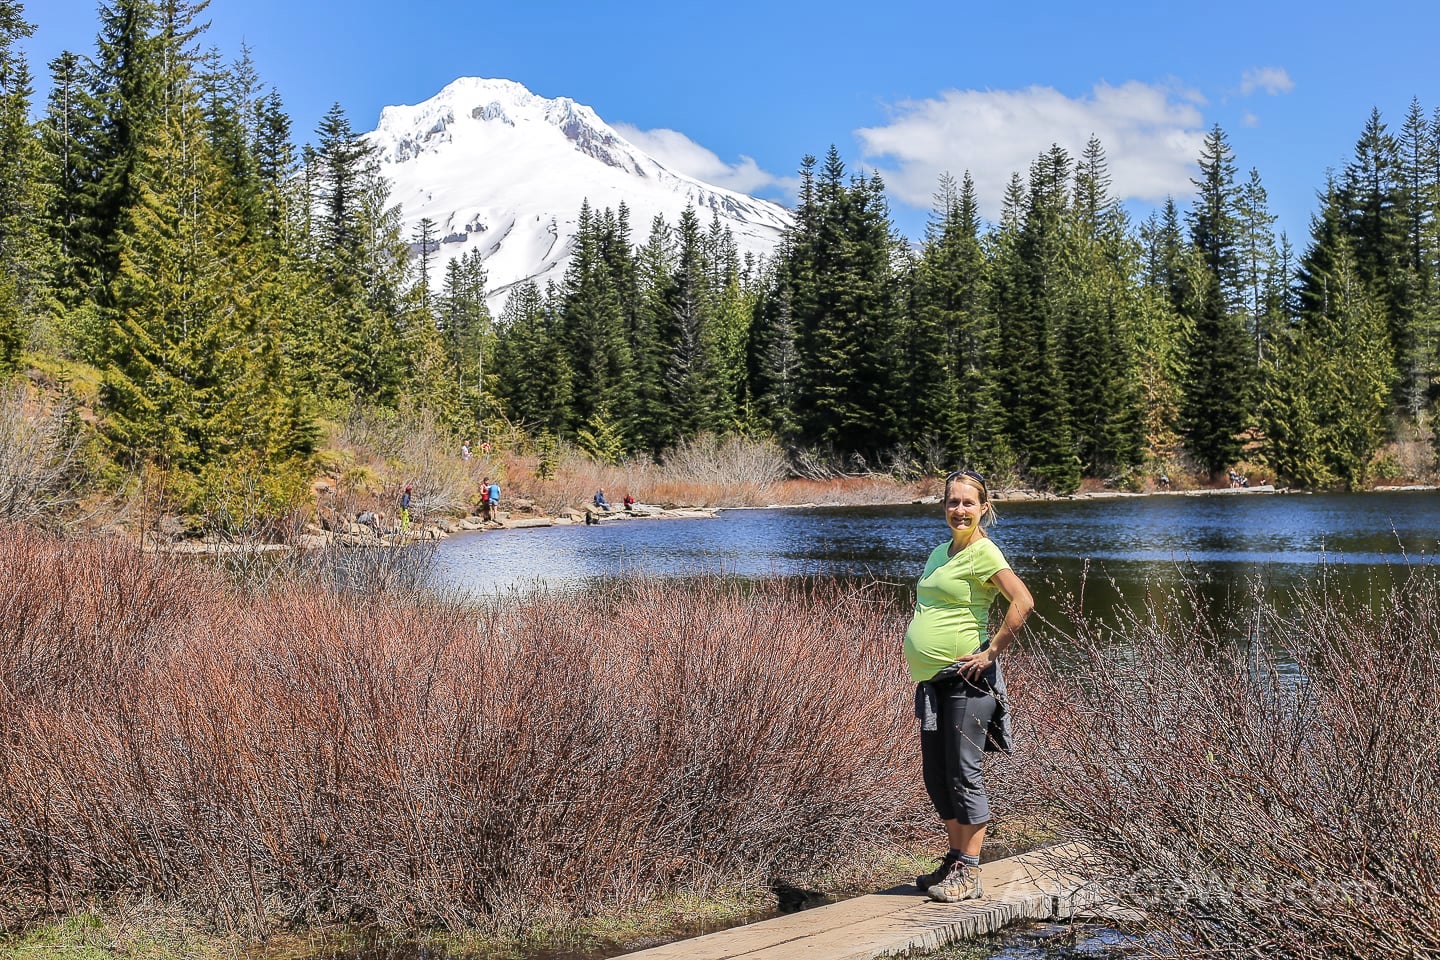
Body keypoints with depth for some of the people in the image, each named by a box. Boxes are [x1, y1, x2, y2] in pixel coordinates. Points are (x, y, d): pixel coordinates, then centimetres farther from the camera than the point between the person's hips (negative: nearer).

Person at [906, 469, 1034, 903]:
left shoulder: (982, 552, -10)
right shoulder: (939, 553, 16)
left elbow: (1023, 601, -21)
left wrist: (992, 651, -18)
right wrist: (916, 651, 19)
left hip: (966, 680, -9)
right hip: (932, 681, 9)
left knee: (963, 774, -4)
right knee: (935, 775, 13)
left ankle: (968, 875, 3)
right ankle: (955, 860, 25)